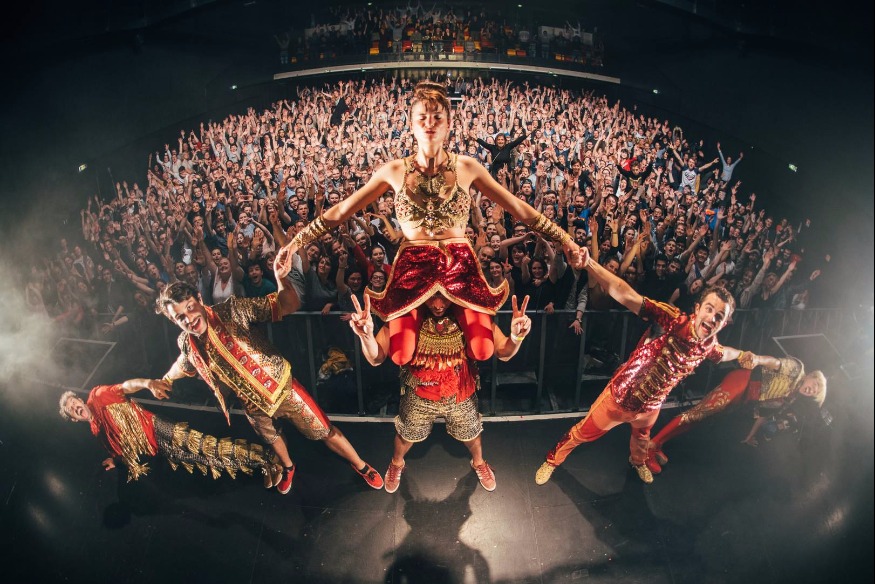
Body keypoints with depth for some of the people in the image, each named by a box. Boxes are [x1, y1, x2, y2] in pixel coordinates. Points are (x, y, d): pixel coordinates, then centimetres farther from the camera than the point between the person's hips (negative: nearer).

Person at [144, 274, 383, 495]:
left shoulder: (232, 310, -25)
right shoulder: (187, 344, -10)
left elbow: (290, 305, -32)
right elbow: (185, 364, 19)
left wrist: (281, 278, -49)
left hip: (281, 387, -4)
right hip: (253, 405, 4)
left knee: (325, 431, 7)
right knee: (273, 439, 30)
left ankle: (360, 465, 32)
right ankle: (288, 468, 63)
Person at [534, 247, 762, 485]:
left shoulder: (709, 346, -14)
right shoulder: (673, 320, -33)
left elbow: (723, 353, 15)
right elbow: (626, 295, -46)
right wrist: (589, 264, -59)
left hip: (650, 408, 5)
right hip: (620, 397, -5)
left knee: (641, 438, 36)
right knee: (582, 433, 15)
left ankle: (638, 461, 70)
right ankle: (552, 460, 43)